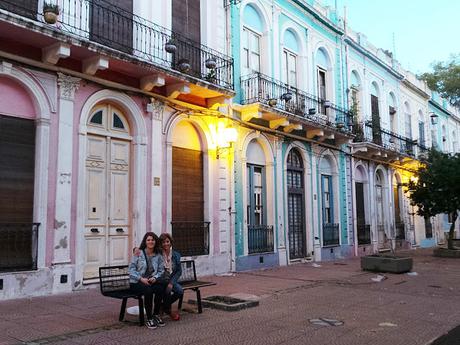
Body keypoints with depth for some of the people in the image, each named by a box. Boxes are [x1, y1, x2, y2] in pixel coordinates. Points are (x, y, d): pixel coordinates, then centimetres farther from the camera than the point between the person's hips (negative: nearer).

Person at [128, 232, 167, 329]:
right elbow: (131, 269, -7)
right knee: (148, 290, -35)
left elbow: (161, 270, 8)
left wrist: (155, 277, -13)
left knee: (161, 288, -29)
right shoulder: (138, 253, -3)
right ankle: (149, 319, -21)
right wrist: (141, 278, -19)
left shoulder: (158, 256, 8)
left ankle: (156, 315, -10)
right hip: (136, 282, -3)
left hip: (151, 281, 3)